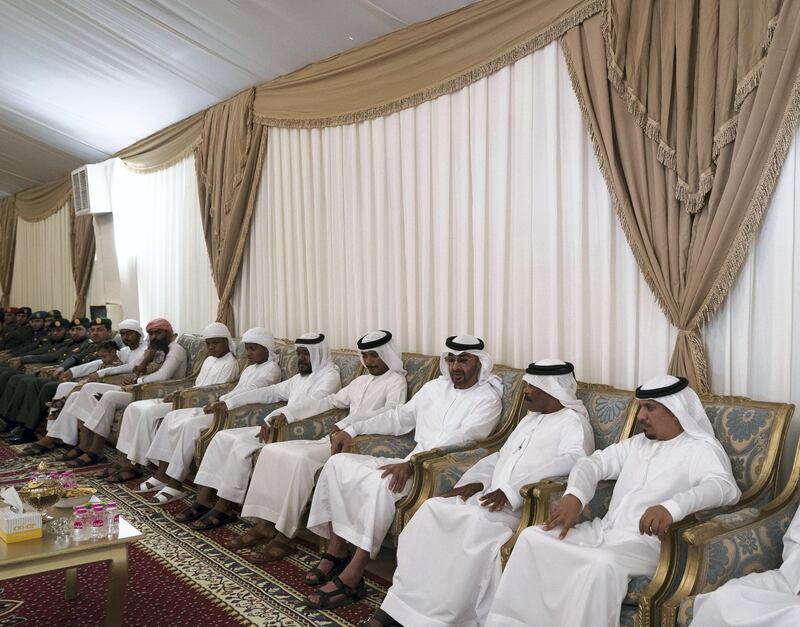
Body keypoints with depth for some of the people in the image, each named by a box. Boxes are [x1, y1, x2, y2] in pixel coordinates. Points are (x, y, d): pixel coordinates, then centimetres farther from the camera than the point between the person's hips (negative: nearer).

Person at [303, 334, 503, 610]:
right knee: (338, 463, -9)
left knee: (381, 483, -35)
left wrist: (411, 463, -30)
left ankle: (350, 579, -27)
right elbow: (399, 417, 20)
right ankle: (335, 554, -6)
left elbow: (458, 439, -19)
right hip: (411, 463, 7)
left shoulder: (487, 398, -4)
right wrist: (352, 430, 10)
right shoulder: (436, 386, 17)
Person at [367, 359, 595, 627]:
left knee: (476, 523, -34)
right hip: (491, 497, 8)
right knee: (433, 509, -13)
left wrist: (513, 489, -27)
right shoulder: (531, 418, 24)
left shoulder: (573, 422, -2)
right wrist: (475, 481, 8)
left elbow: (574, 460, -22)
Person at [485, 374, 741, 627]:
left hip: (646, 541, -7)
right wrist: (574, 496, -5)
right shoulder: (636, 443, 22)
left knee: (603, 562, -38)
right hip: (603, 531, 7)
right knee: (532, 537, -10)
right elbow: (594, 463, 17)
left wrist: (672, 507, -38)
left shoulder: (701, 449, 0)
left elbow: (726, 487, -19)